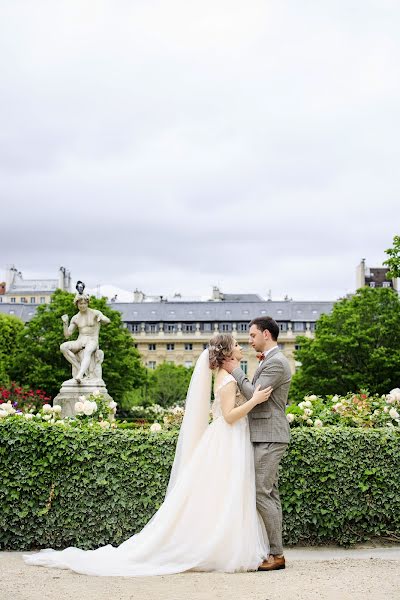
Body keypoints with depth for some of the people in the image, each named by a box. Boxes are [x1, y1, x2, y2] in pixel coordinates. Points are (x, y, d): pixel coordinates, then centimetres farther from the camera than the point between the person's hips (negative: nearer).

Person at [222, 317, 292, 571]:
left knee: (262, 493, -9)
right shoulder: (271, 360, 18)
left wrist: (236, 370, -9)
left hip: (269, 436, -11)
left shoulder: (276, 362, -15)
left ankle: (277, 554, -3)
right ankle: (274, 550, 16)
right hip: (266, 436, 11)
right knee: (269, 493, 11)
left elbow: (255, 394, -19)